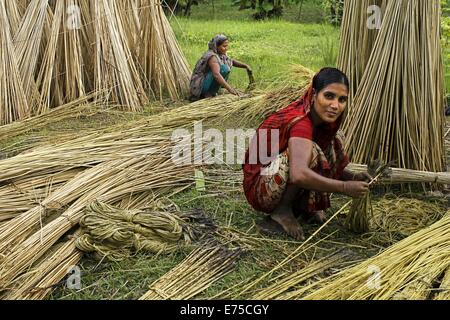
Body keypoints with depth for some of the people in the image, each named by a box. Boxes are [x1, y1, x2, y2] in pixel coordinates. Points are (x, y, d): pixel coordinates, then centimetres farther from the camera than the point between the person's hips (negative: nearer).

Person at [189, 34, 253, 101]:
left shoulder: (219, 54, 7)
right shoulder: (212, 56, -21)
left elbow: (232, 61, 19)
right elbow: (216, 74, -36)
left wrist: (246, 66, 2)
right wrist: (229, 88, -44)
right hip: (200, 87, -10)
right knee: (224, 68, -24)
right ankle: (209, 94, -13)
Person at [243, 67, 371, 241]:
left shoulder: (321, 119, -2)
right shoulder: (300, 122, -28)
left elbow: (329, 164, 9)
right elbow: (299, 174, -44)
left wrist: (353, 177, -10)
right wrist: (345, 187, -35)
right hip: (260, 187, -9)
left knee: (336, 139, 0)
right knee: (309, 152, -32)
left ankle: (305, 204, 4)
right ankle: (282, 211, -13)